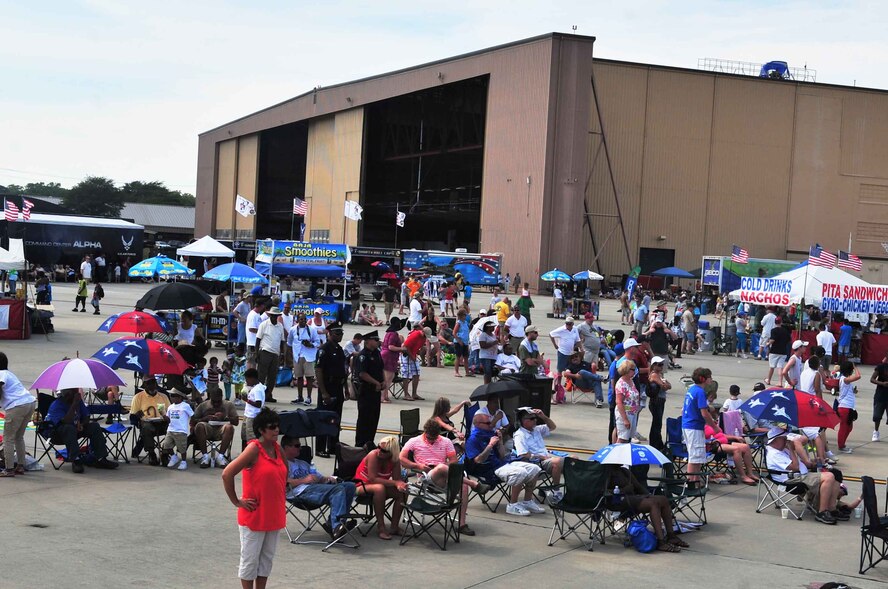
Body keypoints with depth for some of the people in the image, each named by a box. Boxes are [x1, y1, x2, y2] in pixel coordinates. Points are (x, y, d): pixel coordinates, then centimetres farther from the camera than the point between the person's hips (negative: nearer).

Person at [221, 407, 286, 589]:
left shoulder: (277, 448, 4)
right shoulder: (254, 448, -17)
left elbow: (284, 473, 24)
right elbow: (227, 474, -22)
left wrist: (282, 498, 16)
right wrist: (236, 502, -15)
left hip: (274, 515, 7)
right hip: (254, 515, -7)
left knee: (267, 558, 15)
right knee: (250, 560, 4)